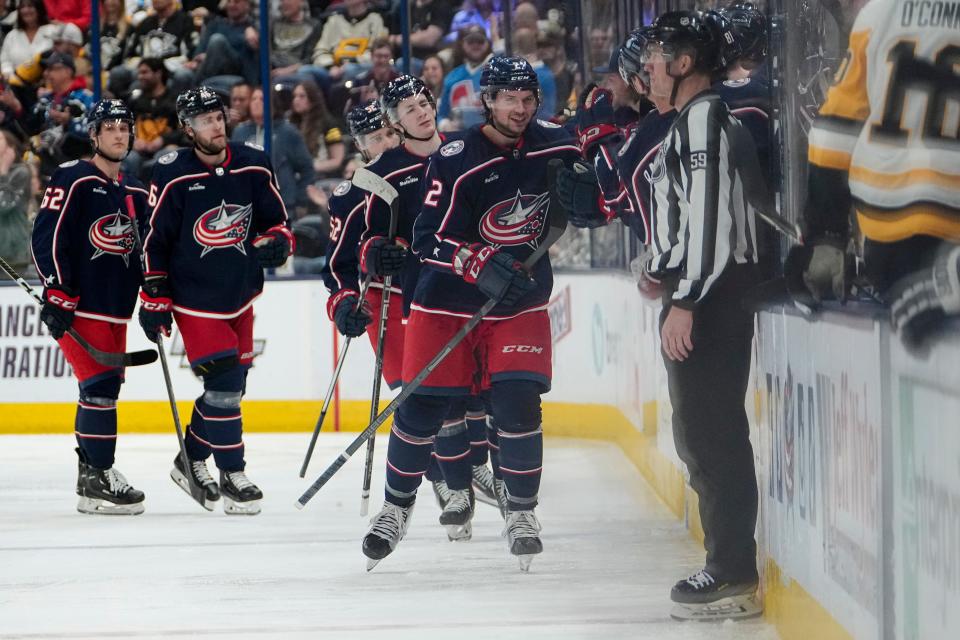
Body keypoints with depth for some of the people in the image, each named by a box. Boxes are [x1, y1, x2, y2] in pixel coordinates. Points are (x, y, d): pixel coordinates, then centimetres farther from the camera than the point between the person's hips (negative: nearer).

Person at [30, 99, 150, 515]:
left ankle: (90, 473, 18)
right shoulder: (73, 180, -7)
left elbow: (144, 251, 21)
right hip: (78, 307, -8)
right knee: (100, 384, -13)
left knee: (106, 387, 9)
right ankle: (98, 480, -12)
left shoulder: (136, 194, 15)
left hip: (116, 309, 8)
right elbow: (47, 237, -12)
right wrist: (57, 294, -17)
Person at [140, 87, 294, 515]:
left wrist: (276, 242, -14)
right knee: (223, 384, -12)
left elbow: (276, 219, 9)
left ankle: (192, 462, 28)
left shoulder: (253, 167, -3)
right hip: (194, 299, -5)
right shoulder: (172, 177, -13)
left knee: (231, 383, 11)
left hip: (240, 294, 5)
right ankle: (231, 475, 0)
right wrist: (154, 299, -6)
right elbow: (154, 241, -6)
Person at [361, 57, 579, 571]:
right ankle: (397, 506, 19)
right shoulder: (455, 161, -16)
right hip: (449, 300, -2)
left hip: (522, 299, 2)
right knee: (421, 406, 1)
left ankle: (521, 511, 4)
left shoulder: (554, 148, -3)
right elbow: (429, 240, -17)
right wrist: (481, 264, -30)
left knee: (517, 403, -11)